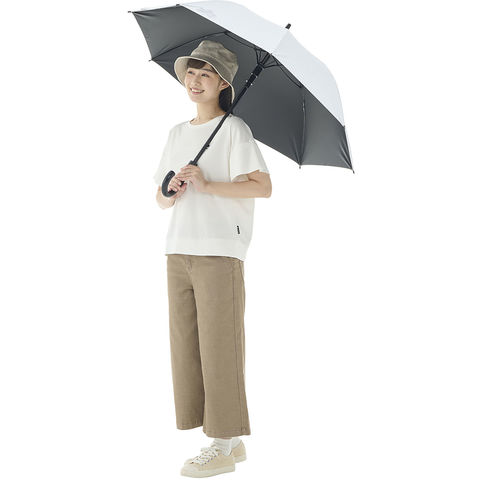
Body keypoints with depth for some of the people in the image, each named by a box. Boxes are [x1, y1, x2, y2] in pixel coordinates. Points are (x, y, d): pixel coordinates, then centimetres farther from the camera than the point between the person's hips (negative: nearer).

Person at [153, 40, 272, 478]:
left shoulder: (234, 129, -1)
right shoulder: (177, 134, 19)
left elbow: (263, 187, -11)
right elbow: (160, 197, 17)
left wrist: (206, 185, -18)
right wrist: (172, 192, -5)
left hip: (220, 250, -7)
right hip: (180, 250, 7)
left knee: (220, 346, -5)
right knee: (187, 346, 6)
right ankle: (231, 442, 16)